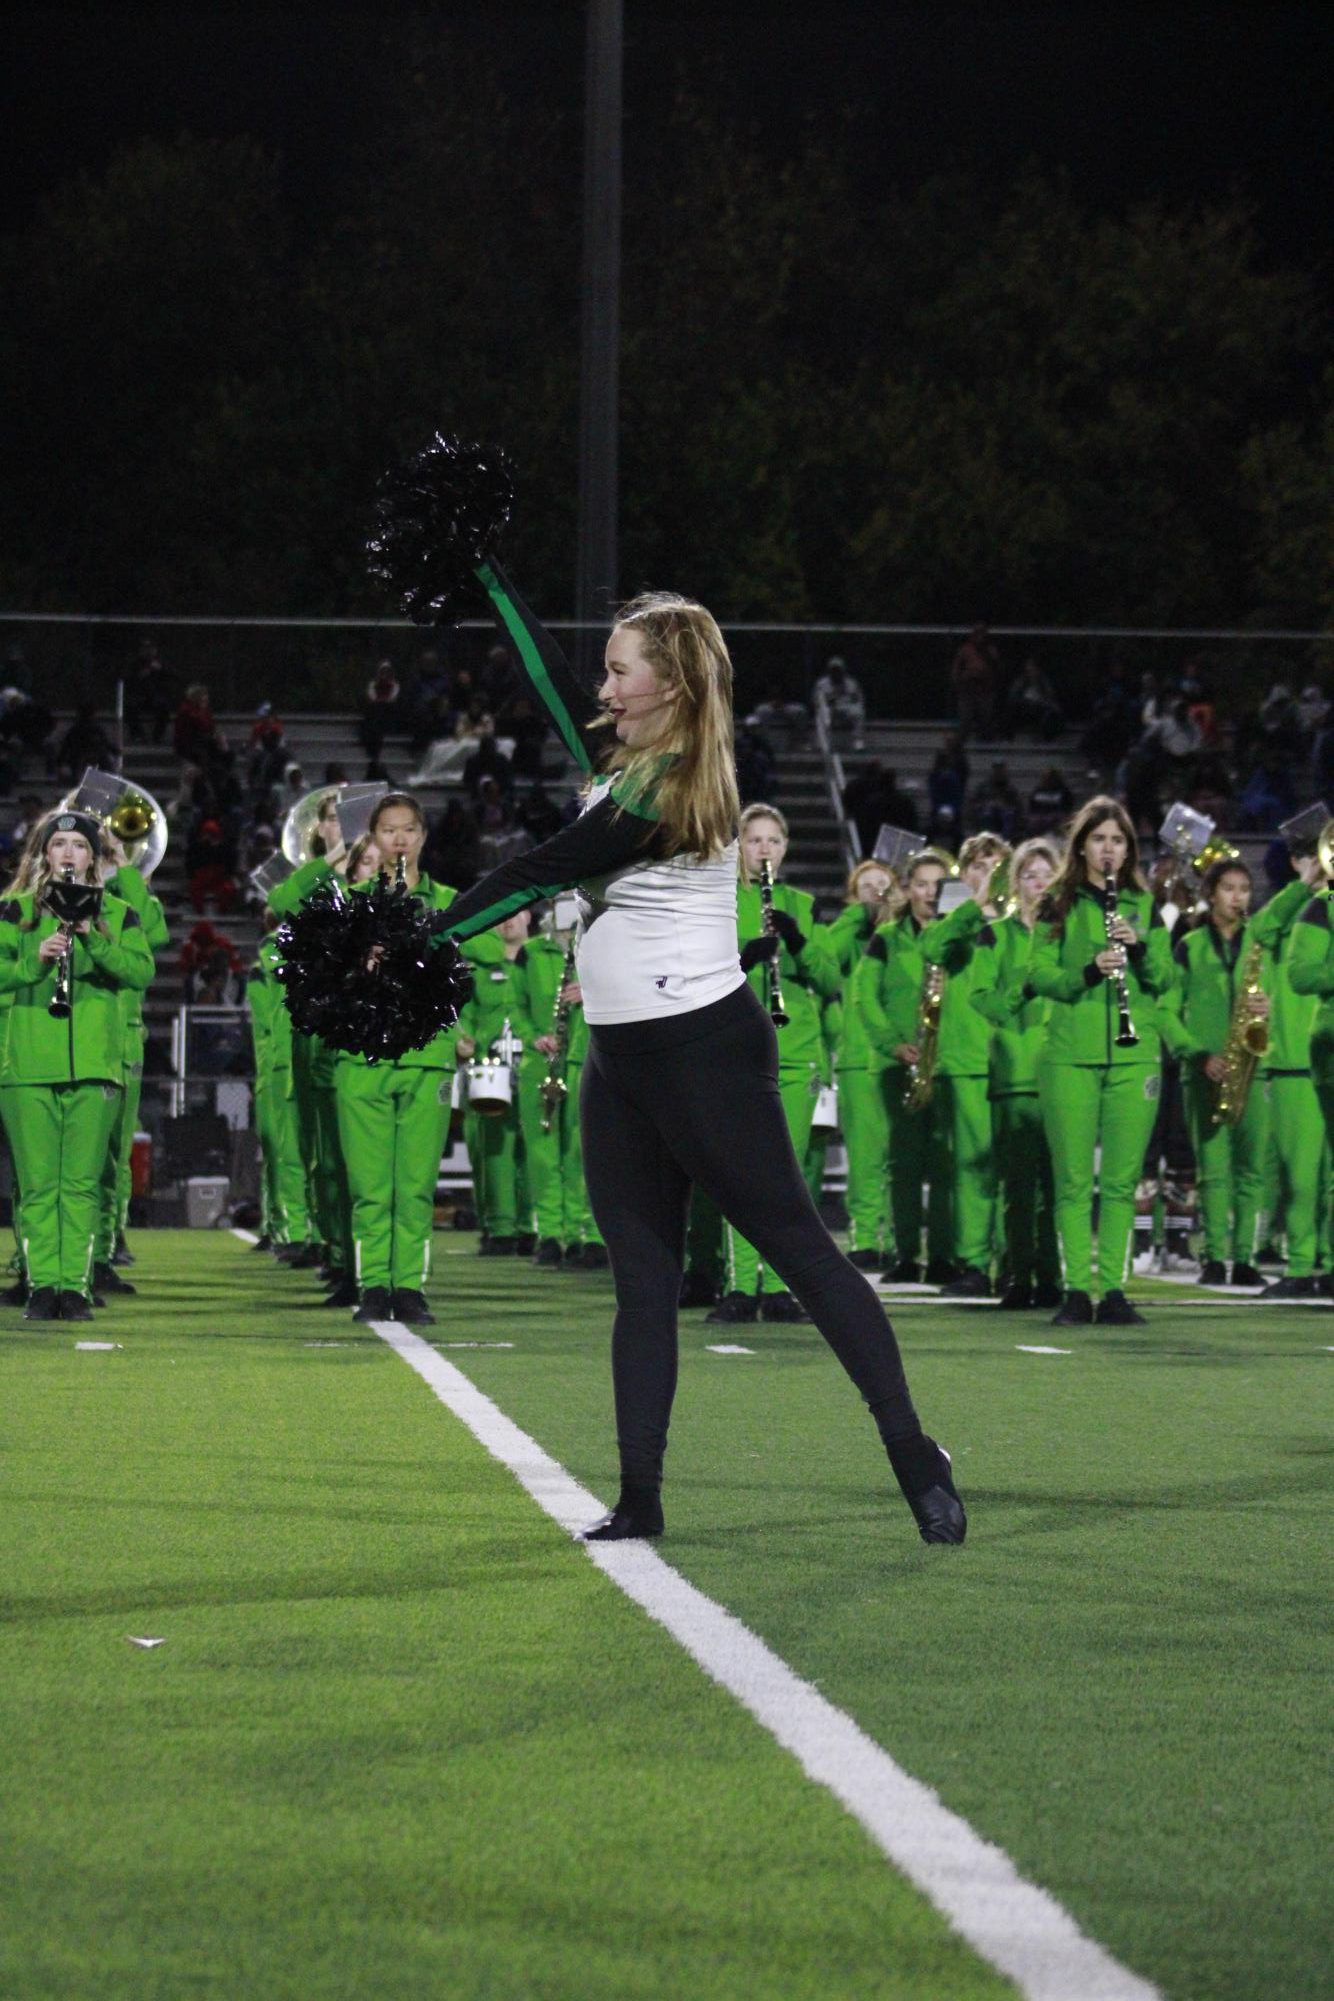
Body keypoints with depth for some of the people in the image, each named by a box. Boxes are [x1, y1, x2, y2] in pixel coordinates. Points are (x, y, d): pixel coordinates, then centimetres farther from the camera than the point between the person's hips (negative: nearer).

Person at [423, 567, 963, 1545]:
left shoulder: (665, 786, -16)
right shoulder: (627, 762, 9)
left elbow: (541, 871, -15)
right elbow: (553, 677, 18)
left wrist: (428, 933, -10)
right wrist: (486, 572, 20)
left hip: (703, 1049, -10)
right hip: (625, 1054, 10)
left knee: (798, 1245, -7)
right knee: (641, 1272, 6)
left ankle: (915, 1454, -5)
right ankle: (640, 1494, 7)